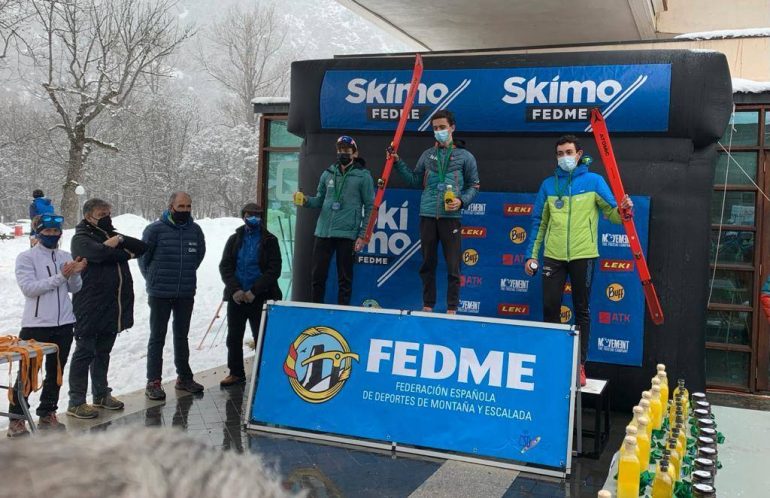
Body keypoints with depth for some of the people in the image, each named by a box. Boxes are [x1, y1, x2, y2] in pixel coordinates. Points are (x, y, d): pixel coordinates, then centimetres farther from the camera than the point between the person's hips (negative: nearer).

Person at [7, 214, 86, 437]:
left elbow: (75, 288, 7)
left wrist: (75, 274, -13)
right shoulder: (26, 257, -5)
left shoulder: (65, 256, 8)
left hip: (64, 324, 5)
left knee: (56, 372, 13)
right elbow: (29, 288, -15)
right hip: (36, 324, -5)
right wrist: (60, 277, -18)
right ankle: (16, 420, 10)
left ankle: (47, 414, 26)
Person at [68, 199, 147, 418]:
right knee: (84, 353, 0)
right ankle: (76, 402, 7)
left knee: (103, 352, 17)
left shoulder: (111, 235, 16)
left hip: (113, 308, 7)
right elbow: (99, 253, -26)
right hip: (90, 307, -7)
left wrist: (119, 240, -9)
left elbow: (141, 247, 6)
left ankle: (101, 394, 29)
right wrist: (126, 253, -11)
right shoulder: (81, 238, -6)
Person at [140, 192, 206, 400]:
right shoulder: (155, 230, -10)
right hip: (160, 294, -4)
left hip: (186, 293, 4)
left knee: (182, 336, 15)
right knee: (157, 337, 3)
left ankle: (184, 377, 25)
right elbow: (143, 257, 1)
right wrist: (153, 279, 10)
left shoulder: (195, 230, 2)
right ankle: (153, 381, 8)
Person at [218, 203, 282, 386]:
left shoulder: (269, 241, 0)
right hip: (236, 296, 4)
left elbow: (274, 270, -9)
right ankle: (236, 373, 22)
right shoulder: (234, 239, 9)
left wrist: (254, 291, -16)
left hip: (261, 298, -3)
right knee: (234, 337, 9)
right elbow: (225, 266, 2)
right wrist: (235, 289, -14)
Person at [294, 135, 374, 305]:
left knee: (344, 279, 4)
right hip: (323, 232, 4)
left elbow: (370, 207, -2)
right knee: (317, 275, 6)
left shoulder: (363, 176, -1)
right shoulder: (328, 173, 11)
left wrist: (362, 235, -8)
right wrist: (306, 201, -5)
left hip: (347, 234, -4)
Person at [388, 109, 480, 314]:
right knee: (427, 263, 9)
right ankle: (427, 305, 19)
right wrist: (398, 163, 7)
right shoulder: (427, 155, 12)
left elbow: (473, 186, 6)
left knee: (453, 265, 0)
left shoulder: (465, 156, 3)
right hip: (427, 216, 3)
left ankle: (452, 308, 9)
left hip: (451, 217, -3)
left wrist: (461, 201, -11)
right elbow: (415, 180, 15)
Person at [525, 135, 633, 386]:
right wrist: (532, 254, 7)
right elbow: (539, 222, 11)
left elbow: (611, 213, -1)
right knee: (550, 308, 3)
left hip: (582, 255, -2)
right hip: (553, 256, 2)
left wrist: (623, 211, -24)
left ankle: (580, 364, 13)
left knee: (582, 311, 6)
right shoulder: (548, 184, 9)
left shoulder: (593, 181, 2)